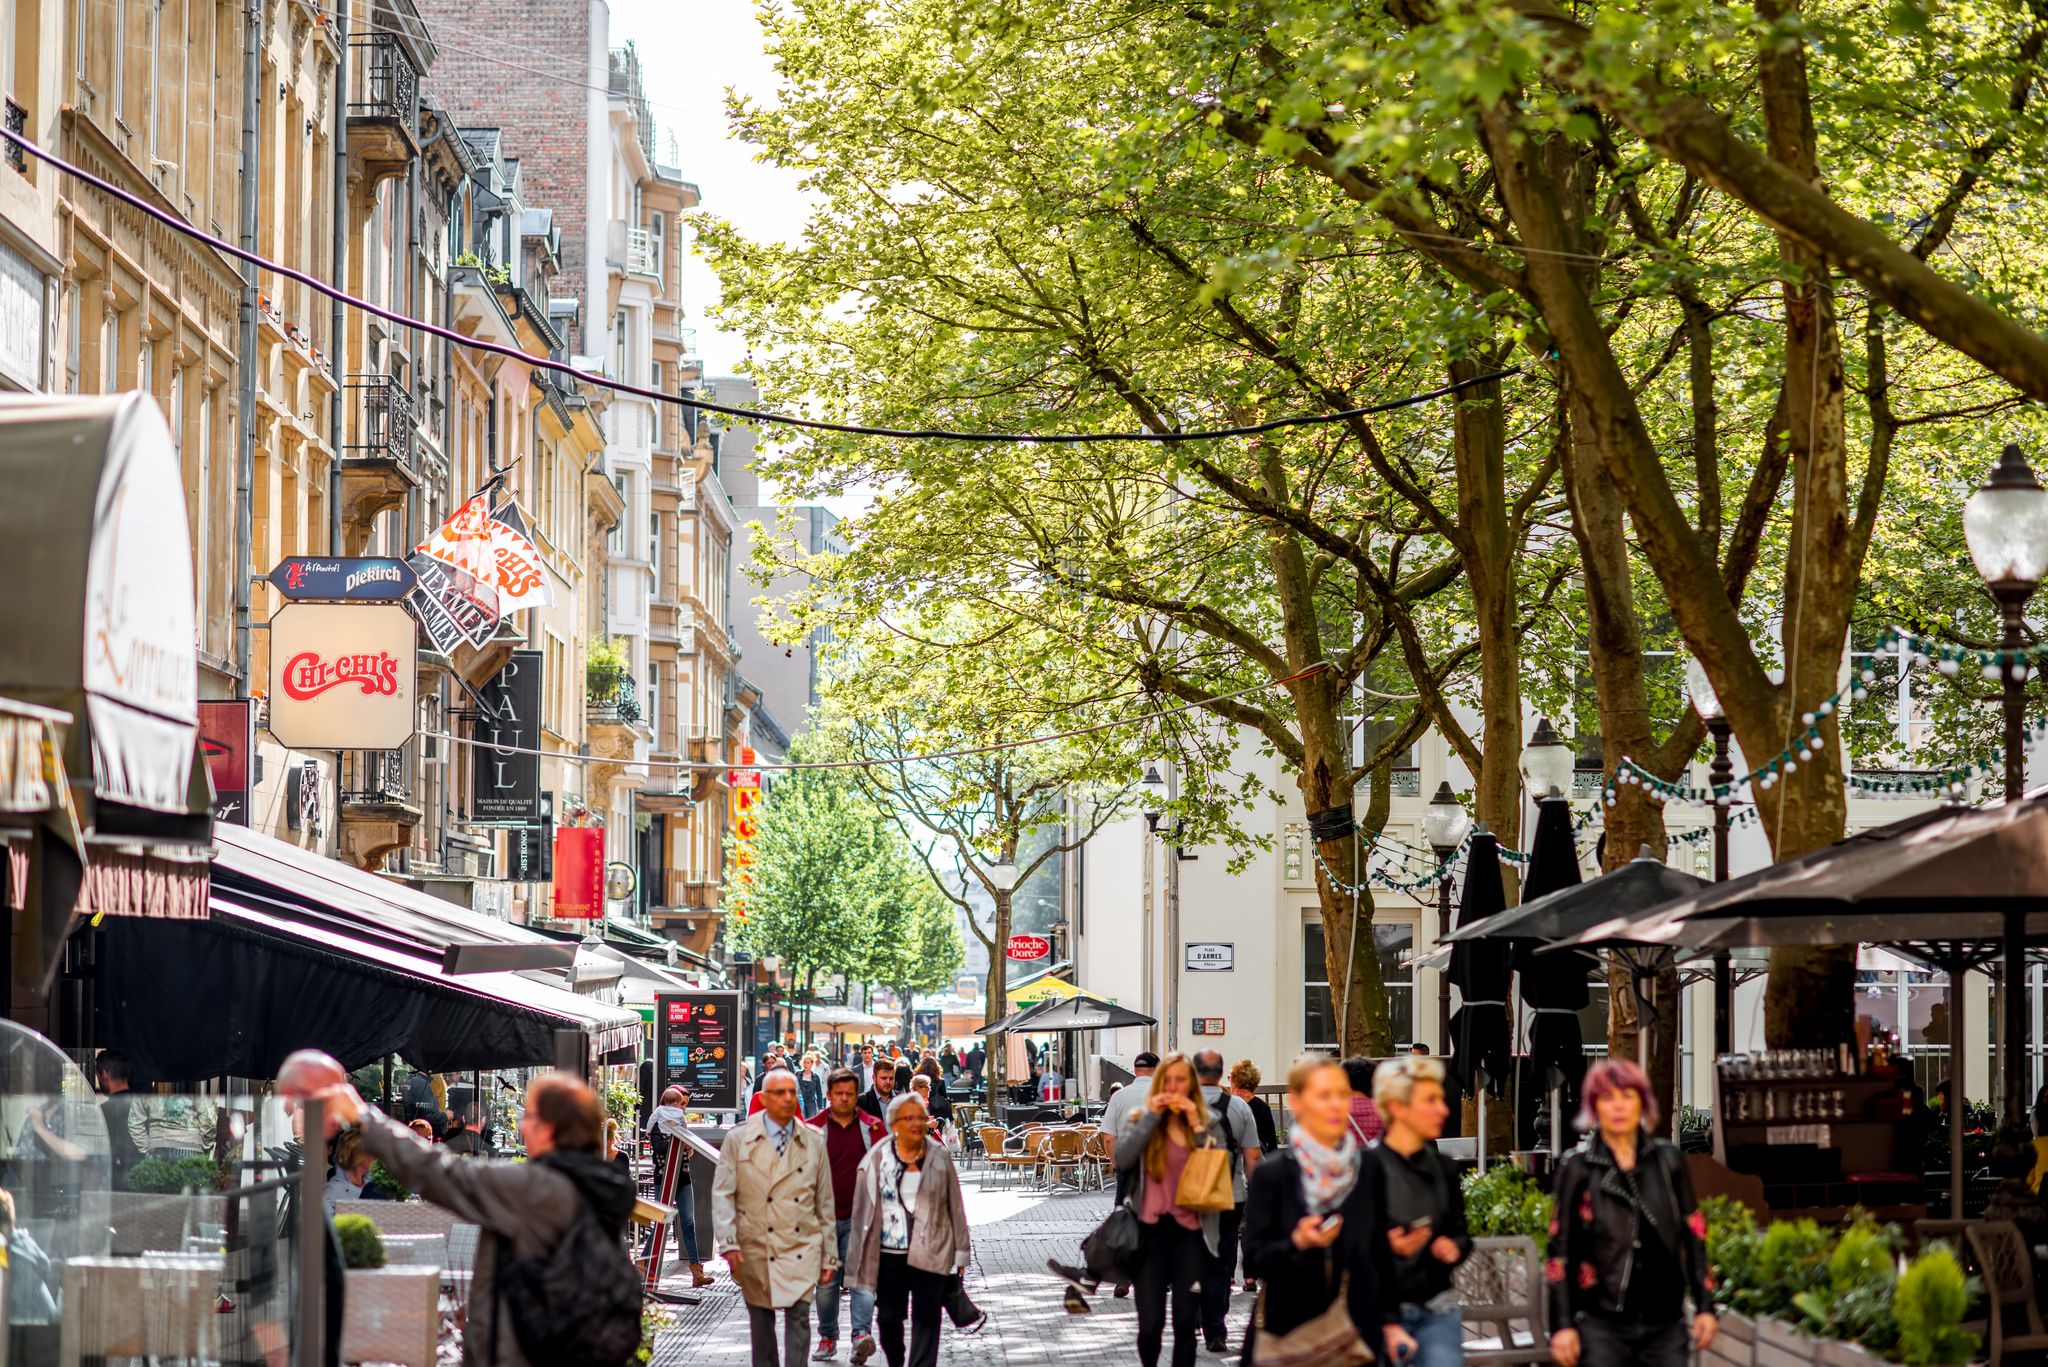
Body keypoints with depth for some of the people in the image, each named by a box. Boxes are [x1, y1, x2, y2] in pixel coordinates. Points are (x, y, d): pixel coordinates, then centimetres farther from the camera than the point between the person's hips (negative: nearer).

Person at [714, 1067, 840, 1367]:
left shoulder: (814, 1142, 8)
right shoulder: (738, 1140, 2)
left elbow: (825, 1203, 11)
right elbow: (722, 1195, -2)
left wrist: (829, 1255, 10)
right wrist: (728, 1243, -14)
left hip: (801, 1249, 0)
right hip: (755, 1249, 0)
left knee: (798, 1316, -12)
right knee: (761, 1324, 7)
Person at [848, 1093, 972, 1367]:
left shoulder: (939, 1157, 4)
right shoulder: (877, 1159, 3)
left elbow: (955, 1206, 8)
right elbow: (863, 1209, 4)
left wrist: (960, 1252, 7)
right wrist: (861, 1256, 2)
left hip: (930, 1253, -1)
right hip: (889, 1254, 1)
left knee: (926, 1318, -5)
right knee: (888, 1318, 9)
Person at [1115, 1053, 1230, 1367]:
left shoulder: (1209, 1124, 9)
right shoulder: (1141, 1121, 6)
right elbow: (1122, 1159, -12)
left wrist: (1197, 1127, -10)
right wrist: (1151, 1116, -11)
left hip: (1190, 1233, 1)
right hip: (1150, 1231, -1)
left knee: (1186, 1322, 2)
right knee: (1150, 1323, -5)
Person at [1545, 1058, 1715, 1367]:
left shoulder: (1668, 1160, 5)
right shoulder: (1577, 1167, -2)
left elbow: (1693, 1237, 9)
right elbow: (1560, 1251, -1)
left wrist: (1704, 1306, 3)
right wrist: (1562, 1324, -6)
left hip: (1664, 1322, 2)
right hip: (1602, 1324, -2)